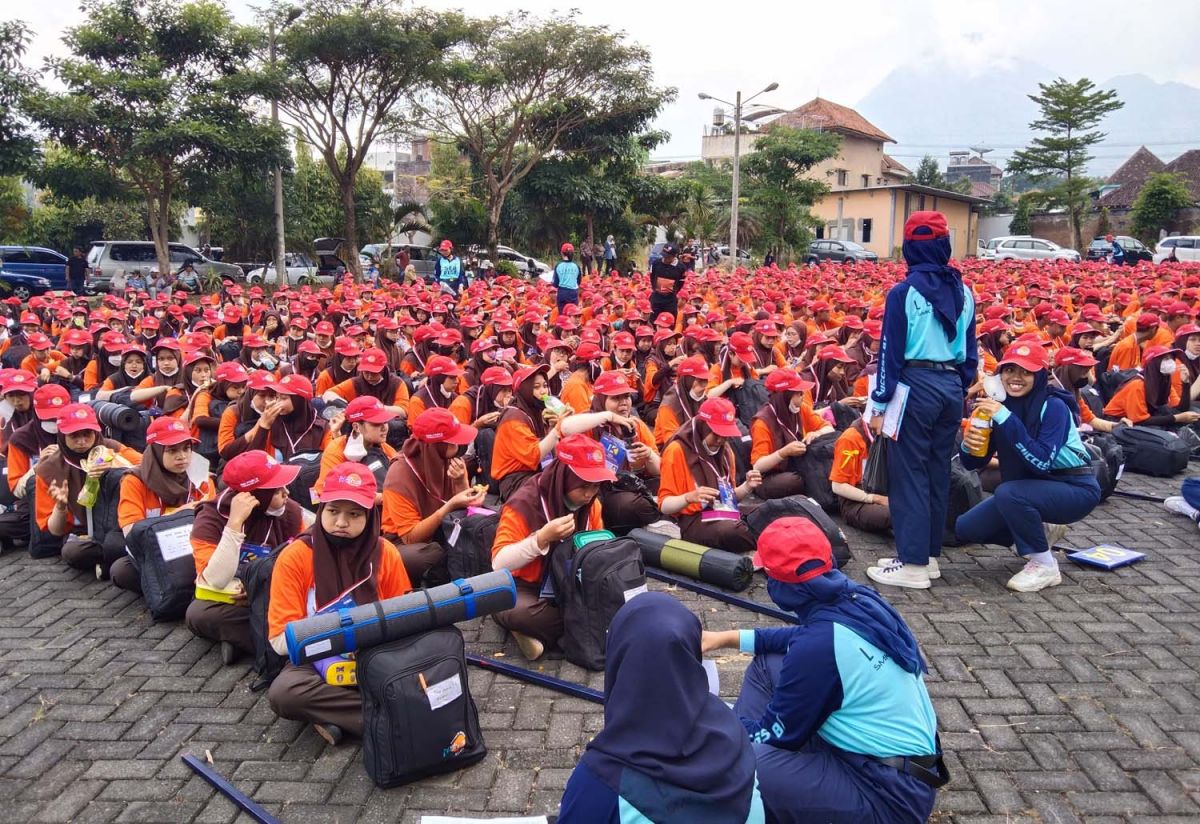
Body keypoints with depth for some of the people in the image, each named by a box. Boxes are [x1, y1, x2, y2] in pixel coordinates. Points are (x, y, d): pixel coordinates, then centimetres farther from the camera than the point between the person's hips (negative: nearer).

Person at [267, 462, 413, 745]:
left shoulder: (386, 553, -1)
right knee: (282, 693, -34)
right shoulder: (295, 556, -8)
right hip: (317, 661, 0)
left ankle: (336, 717, -16)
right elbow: (280, 640, -11)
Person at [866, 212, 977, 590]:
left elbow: (891, 351, -10)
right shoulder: (964, 293, 8)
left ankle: (914, 564, 1)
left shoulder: (903, 292, -9)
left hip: (916, 385, -6)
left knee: (909, 472, 0)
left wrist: (879, 406, -6)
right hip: (952, 387, 6)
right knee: (938, 471, 14)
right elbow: (970, 351, 12)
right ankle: (931, 552, 24)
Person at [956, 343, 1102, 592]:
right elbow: (976, 463, -2)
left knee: (1008, 493, -34)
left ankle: (1045, 566, -13)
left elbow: (1042, 462, -34)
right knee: (965, 528, -2)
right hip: (1031, 489, 7)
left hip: (1075, 488, -7)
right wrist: (969, 446, -26)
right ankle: (1043, 531, 18)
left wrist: (1007, 419, -38)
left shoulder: (1053, 406, -21)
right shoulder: (1000, 404, -5)